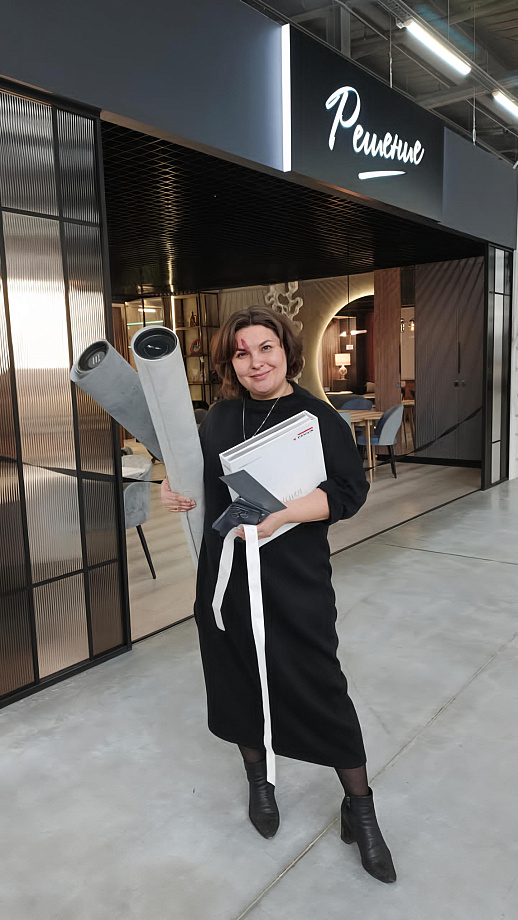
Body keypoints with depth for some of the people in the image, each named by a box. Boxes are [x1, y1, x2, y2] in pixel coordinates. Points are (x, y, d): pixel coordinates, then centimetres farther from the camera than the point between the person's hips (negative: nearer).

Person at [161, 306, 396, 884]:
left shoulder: (318, 417, -8)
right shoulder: (220, 416, 6)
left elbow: (350, 491, -13)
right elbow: (200, 476, 19)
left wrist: (281, 512, -25)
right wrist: (174, 488, -2)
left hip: (295, 581, -4)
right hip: (226, 574, 5)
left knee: (319, 686, 1)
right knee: (238, 679, 15)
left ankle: (359, 809, 25)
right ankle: (259, 781, 43)